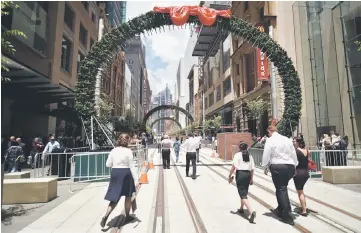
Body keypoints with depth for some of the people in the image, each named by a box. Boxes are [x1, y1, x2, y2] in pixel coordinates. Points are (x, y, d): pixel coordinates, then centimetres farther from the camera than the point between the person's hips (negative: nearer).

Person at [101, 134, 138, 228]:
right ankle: (127, 216, 29)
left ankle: (106, 216, -8)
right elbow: (131, 167, -11)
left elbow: (108, 164, 5)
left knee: (115, 197, 10)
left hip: (114, 173, 4)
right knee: (128, 195, 16)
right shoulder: (128, 151, -10)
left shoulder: (113, 150, 2)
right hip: (125, 173, -4)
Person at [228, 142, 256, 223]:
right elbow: (252, 169, 7)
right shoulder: (250, 156, 11)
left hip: (240, 174, -5)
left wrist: (230, 176, -4)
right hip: (248, 174, 6)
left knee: (243, 194, -5)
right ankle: (241, 209, 39)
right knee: (244, 192, 22)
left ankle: (251, 212, -20)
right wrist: (251, 178, 17)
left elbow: (234, 166, -12)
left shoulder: (237, 155, -2)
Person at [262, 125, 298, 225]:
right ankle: (280, 209, 28)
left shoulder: (270, 140, -4)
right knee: (283, 188, 18)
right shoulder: (287, 139, 11)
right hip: (289, 166, 5)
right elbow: (294, 154, 14)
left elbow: (266, 154, -5)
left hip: (277, 166, -5)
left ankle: (287, 215, 5)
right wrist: (294, 166, 21)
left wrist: (265, 167, 6)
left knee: (280, 189, 3)